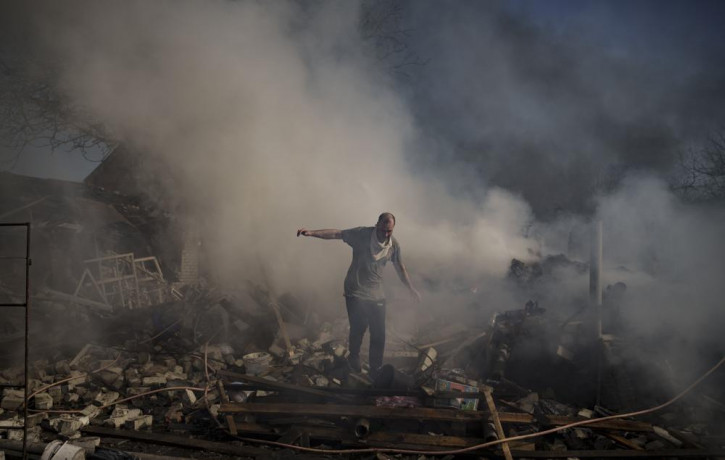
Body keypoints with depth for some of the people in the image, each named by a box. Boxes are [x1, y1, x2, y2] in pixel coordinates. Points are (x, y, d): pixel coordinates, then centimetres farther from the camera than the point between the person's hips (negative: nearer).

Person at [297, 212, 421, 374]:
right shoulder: (362, 234, -12)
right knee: (358, 329, -3)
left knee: (379, 335, 1)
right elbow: (336, 234, -18)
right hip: (356, 292, -3)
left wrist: (411, 288, 19)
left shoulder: (394, 244, 0)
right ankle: (354, 363, 25)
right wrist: (312, 232, -29)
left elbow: (400, 268, 14)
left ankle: (376, 371, 18)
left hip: (377, 295, 4)